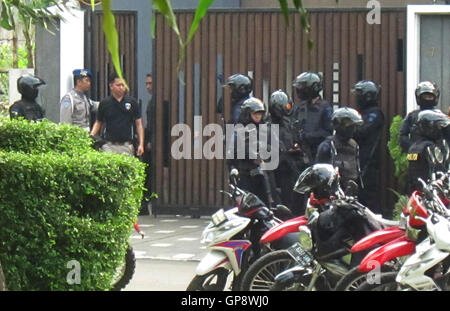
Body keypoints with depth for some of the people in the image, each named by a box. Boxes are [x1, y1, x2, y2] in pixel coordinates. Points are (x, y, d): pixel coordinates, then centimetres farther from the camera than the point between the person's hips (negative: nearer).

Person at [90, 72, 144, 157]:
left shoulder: (132, 102, 4)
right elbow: (98, 123, 13)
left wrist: (141, 144, -2)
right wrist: (91, 136, -4)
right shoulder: (104, 103, 5)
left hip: (126, 146, 0)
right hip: (109, 146, 0)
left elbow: (138, 124, 6)